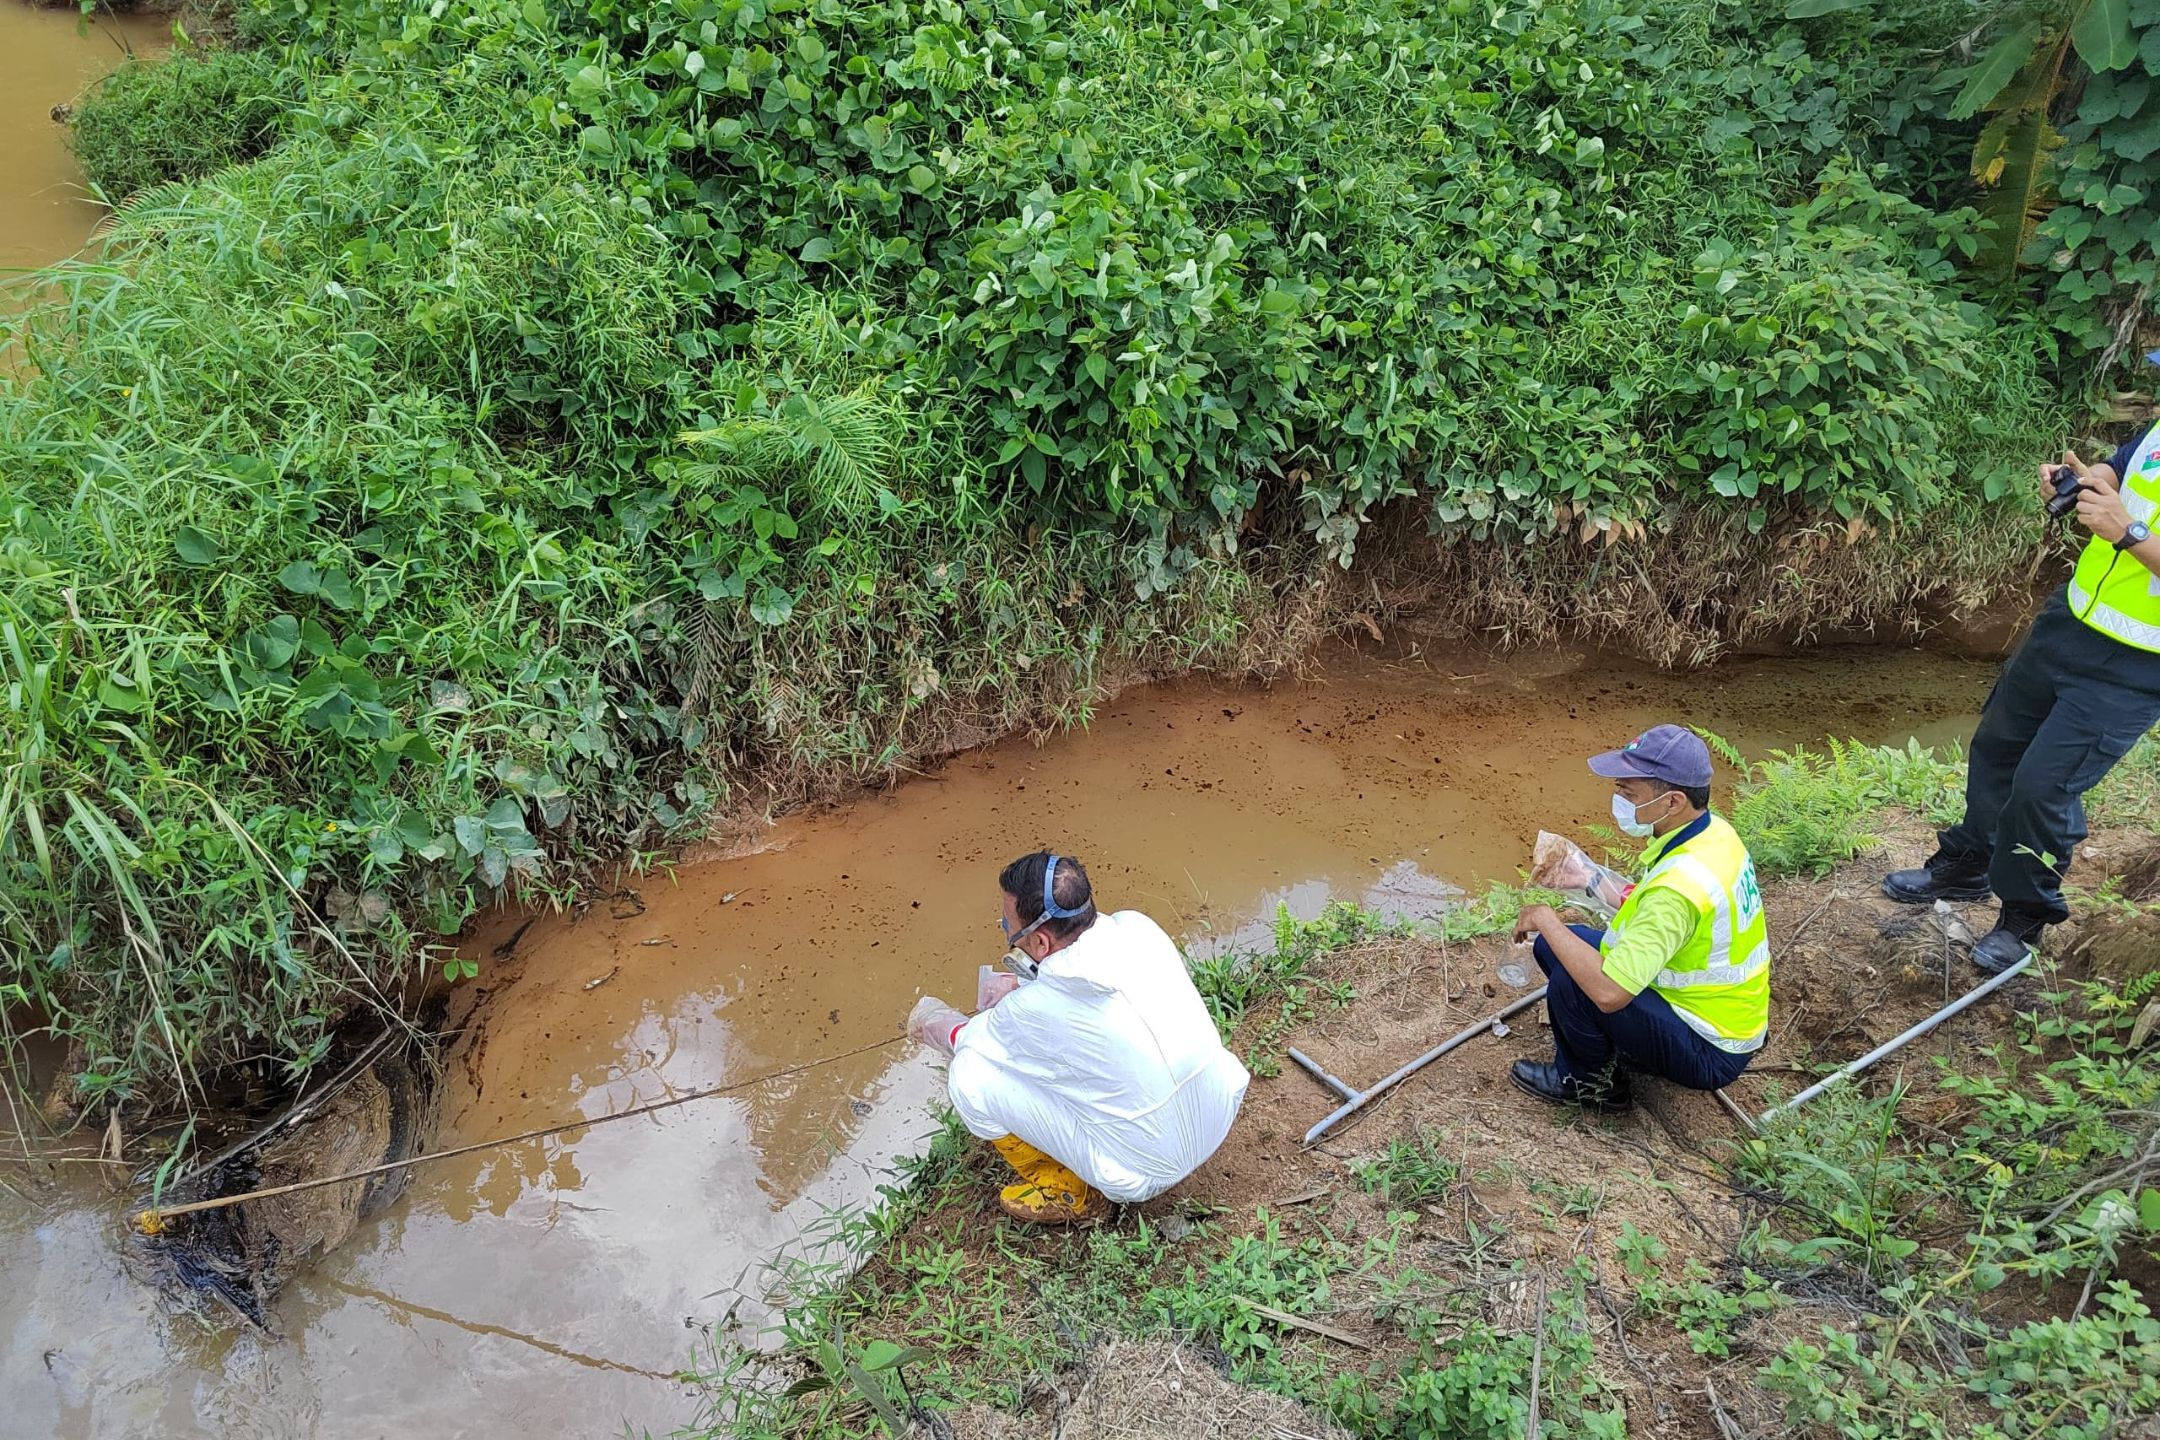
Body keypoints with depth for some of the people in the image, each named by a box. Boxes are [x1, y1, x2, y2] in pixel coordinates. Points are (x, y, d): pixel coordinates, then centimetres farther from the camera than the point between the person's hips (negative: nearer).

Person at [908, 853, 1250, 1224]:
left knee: (970, 1076, -8)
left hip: (1149, 1172, -6)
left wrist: (938, 1027, 20)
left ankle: (1069, 1192, 10)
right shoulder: (1139, 927, -12)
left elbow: (972, 1038, -1)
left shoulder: (1037, 1008, -26)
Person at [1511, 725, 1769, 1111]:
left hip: (1710, 1054, -9)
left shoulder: (1680, 885, -35)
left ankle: (1590, 1083, 4)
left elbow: (1609, 992, -38)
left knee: (1570, 982, -23)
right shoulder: (1713, 831, -6)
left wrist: (1547, 920, -26)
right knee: (1556, 945, 3)